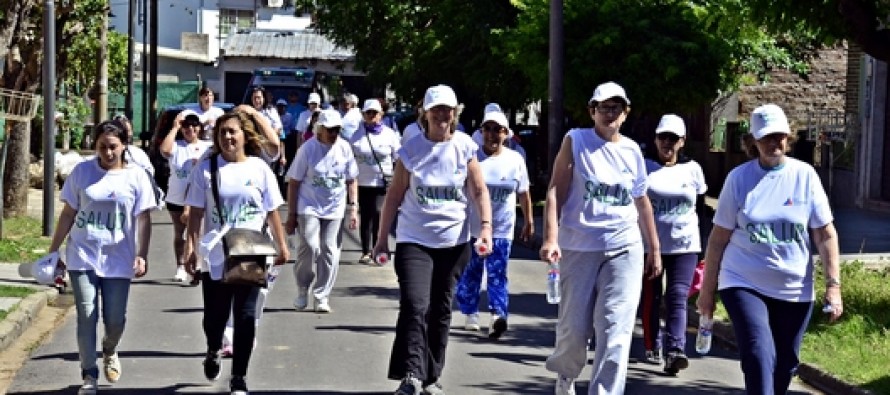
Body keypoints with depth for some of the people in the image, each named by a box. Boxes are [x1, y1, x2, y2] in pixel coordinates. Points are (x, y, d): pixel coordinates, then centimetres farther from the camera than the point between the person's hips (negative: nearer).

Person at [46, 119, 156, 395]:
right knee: (86, 317, -3)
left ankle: (110, 351, 37)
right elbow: (68, 214, 6)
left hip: (118, 259, 0)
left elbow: (143, 220, -2)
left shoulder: (136, 177, -2)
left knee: (115, 319, 3)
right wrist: (53, 251, 6)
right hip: (82, 257, 0)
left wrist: (141, 256, -12)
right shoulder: (82, 172, 1)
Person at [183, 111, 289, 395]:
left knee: (246, 317, -1)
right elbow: (196, 213, 0)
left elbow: (272, 212, 7)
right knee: (215, 315, 8)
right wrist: (191, 247, -7)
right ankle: (213, 352, 42)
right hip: (215, 257, 0)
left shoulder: (259, 168, 2)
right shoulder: (206, 169, 0)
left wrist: (282, 246, 9)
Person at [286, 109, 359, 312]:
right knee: (309, 248, -15)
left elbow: (351, 180, 11)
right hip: (309, 206, -3)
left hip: (335, 209, 3)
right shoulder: (308, 149, -8)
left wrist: (353, 208, 5)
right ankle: (302, 291, 7)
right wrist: (291, 214, -5)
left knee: (330, 251, 0)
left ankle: (322, 297, 10)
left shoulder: (344, 148, 1)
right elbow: (294, 183, -4)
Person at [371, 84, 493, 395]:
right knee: (414, 306, -18)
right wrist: (382, 238, 3)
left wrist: (486, 226, -13)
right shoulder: (411, 150, -2)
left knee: (440, 311, 11)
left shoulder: (465, 147, 0)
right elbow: (394, 195, 3)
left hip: (454, 242, 2)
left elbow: (479, 191, 2)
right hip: (414, 240, -2)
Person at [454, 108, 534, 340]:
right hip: (471, 227, 0)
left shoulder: (515, 160, 3)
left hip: (501, 230, 0)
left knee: (497, 274, -10)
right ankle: (471, 314, 22)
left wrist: (529, 221, 16)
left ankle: (498, 315, -20)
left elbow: (523, 193, 13)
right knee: (469, 274, 8)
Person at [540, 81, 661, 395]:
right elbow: (556, 191, -5)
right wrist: (551, 238, -16)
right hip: (578, 247, -2)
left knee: (616, 332, -7)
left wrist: (654, 249, 20)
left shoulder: (632, 150, 9)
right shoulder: (575, 141, 0)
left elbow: (642, 202, 18)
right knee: (574, 326, 4)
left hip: (624, 249, 2)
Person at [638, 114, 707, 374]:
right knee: (651, 299, 9)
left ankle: (674, 351, -19)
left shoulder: (692, 169, 5)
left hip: (684, 245, 0)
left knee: (677, 297, -11)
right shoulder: (644, 168, 0)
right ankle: (652, 348, 24)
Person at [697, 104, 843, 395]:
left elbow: (825, 234, 2)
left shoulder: (805, 176, 0)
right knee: (759, 359, -18)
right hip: (744, 284, -2)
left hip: (795, 290, 2)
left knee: (785, 365, 10)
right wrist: (707, 289, 3)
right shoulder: (739, 178, -2)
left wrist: (833, 285, -5)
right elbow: (719, 238, 2)